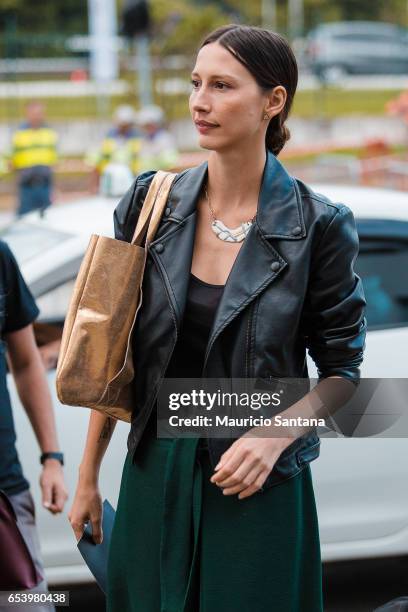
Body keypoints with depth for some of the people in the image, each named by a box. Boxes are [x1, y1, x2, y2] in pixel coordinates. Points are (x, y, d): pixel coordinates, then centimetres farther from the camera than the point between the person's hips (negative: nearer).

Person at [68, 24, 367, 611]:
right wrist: (88, 476, 5)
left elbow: (342, 369, -2)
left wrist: (274, 436, -18)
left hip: (258, 486, -3)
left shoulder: (318, 227, -9)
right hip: (154, 474, 3)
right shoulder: (150, 204, -1)